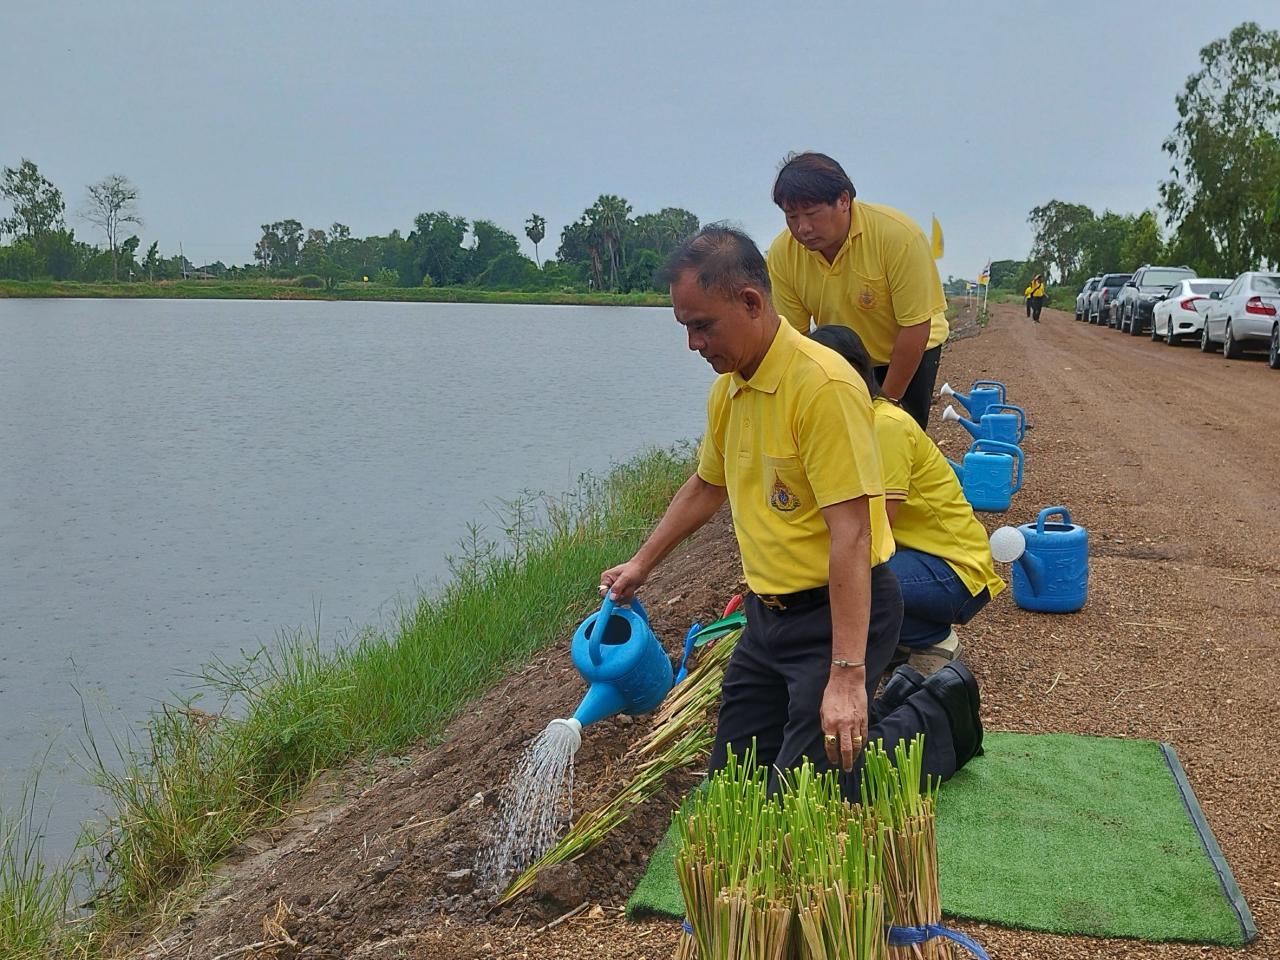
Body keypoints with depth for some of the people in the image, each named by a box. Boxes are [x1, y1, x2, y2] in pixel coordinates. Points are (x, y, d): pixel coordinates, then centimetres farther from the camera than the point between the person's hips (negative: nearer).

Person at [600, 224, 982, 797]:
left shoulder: (823, 385, -23)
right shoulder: (727, 388, 4)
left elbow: (851, 534, -27)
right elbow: (706, 486, 23)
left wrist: (847, 675, -30)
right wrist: (641, 564, 25)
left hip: (841, 612, -9)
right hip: (767, 613, 9)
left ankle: (937, 718, 11)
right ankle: (894, 701, 25)